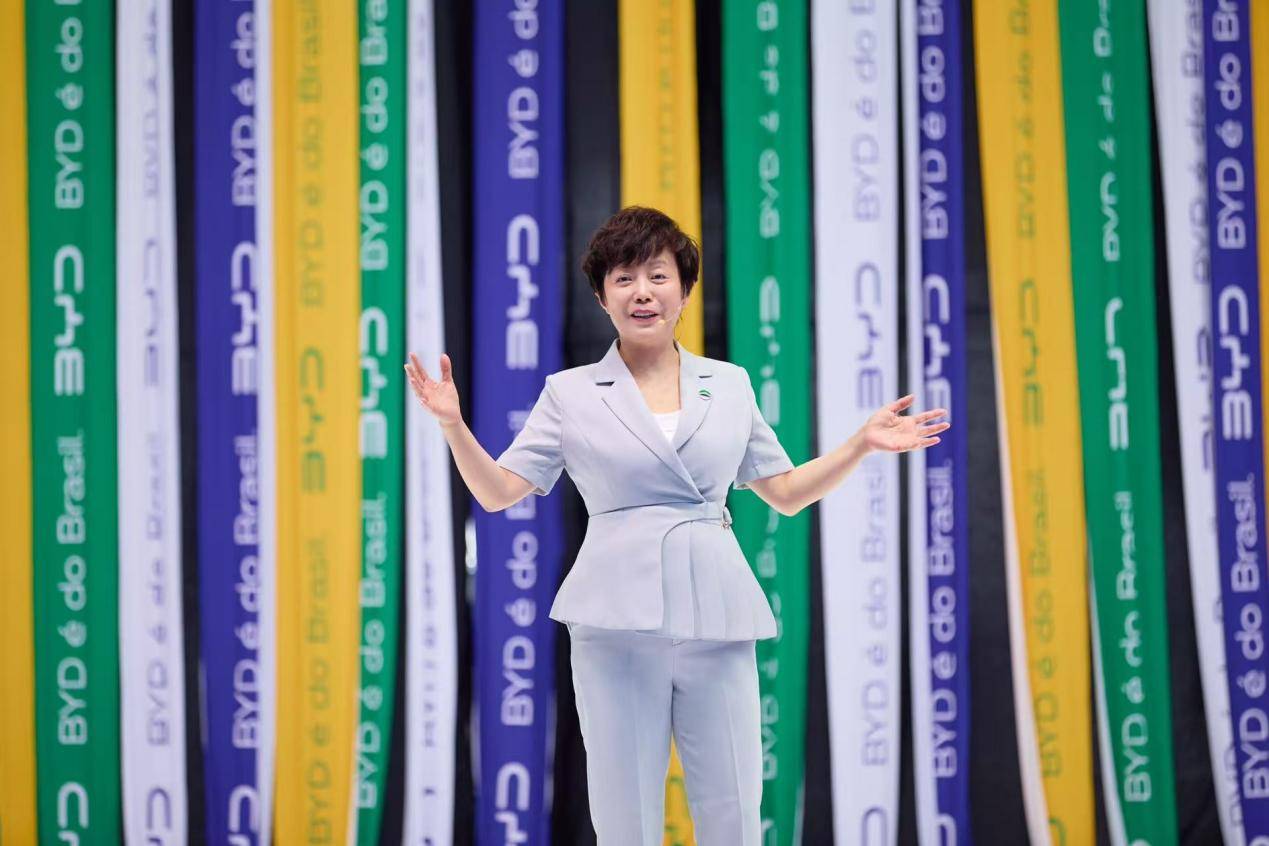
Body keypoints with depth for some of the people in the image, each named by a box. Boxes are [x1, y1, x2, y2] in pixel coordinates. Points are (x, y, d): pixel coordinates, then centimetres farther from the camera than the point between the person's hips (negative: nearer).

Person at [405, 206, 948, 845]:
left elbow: (787, 494, 17)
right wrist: (453, 424, -12)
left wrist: (863, 442, 6)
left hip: (716, 616, 2)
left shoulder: (730, 384, 11)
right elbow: (497, 492, 3)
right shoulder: (570, 392, 5)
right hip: (617, 622, -1)